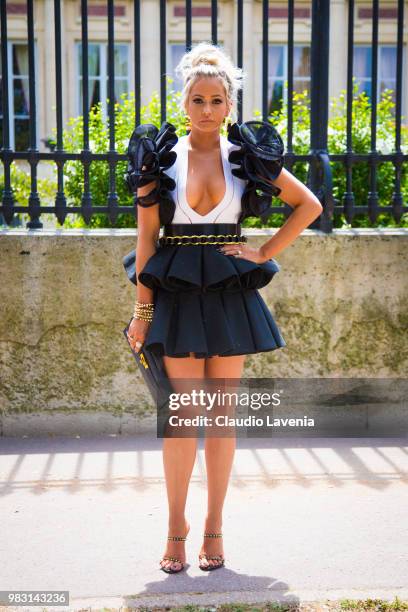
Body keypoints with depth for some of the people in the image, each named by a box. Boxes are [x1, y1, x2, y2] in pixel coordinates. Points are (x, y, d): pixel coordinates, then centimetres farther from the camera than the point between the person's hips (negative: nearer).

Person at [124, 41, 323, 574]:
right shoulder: (160, 156, 2)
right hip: (177, 293, -1)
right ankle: (176, 521, 15)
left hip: (230, 294, 1)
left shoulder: (248, 155, 4)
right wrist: (143, 311, -3)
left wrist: (265, 253, 1)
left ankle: (214, 524, 18)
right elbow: (146, 237, 0)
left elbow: (309, 205, 11)